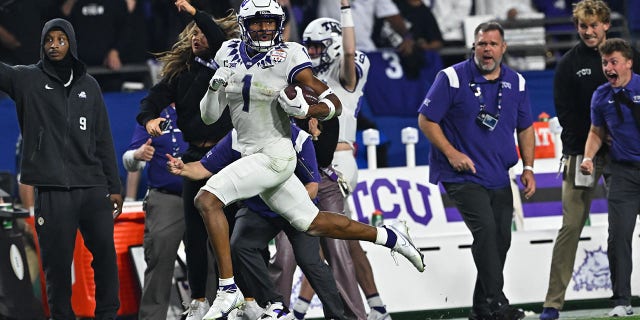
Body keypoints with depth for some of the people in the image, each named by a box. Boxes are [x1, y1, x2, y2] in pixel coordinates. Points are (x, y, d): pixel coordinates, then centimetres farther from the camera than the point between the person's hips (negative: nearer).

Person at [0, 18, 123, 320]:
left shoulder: (88, 85, 12)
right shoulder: (27, 80, 5)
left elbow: (103, 140, 13)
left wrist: (114, 187, 10)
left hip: (93, 187, 2)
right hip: (52, 190, -2)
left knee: (105, 254, 1)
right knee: (57, 262, -1)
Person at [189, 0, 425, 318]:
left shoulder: (288, 57, -10)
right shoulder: (229, 54, 6)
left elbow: (334, 104, -8)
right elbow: (209, 116, 9)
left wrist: (304, 110, -27)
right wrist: (214, 87, -10)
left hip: (275, 156, -7)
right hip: (251, 157, 7)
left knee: (207, 199, -22)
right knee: (313, 224, 17)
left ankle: (228, 289, -19)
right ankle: (390, 236, 35)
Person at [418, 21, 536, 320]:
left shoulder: (516, 83, 7)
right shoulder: (452, 78, -8)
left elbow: (525, 127, 17)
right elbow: (426, 119, -5)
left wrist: (528, 167, 6)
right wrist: (451, 153, -14)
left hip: (499, 179, 6)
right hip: (463, 175, -6)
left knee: (501, 238, 7)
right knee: (486, 229, -22)